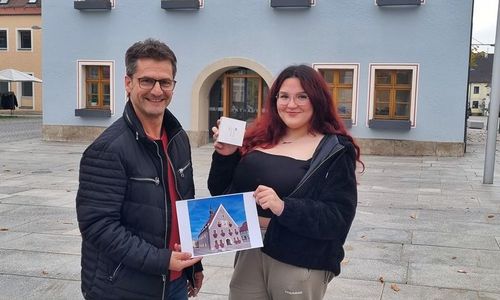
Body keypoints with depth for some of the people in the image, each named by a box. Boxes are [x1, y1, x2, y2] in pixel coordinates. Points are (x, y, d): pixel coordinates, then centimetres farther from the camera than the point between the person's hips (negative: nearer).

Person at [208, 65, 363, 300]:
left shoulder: (334, 151, -7)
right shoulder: (259, 139, 5)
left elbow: (339, 217, -16)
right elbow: (222, 192, 9)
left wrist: (284, 207, -27)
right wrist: (225, 156, -8)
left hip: (299, 264, -4)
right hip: (249, 253, 4)